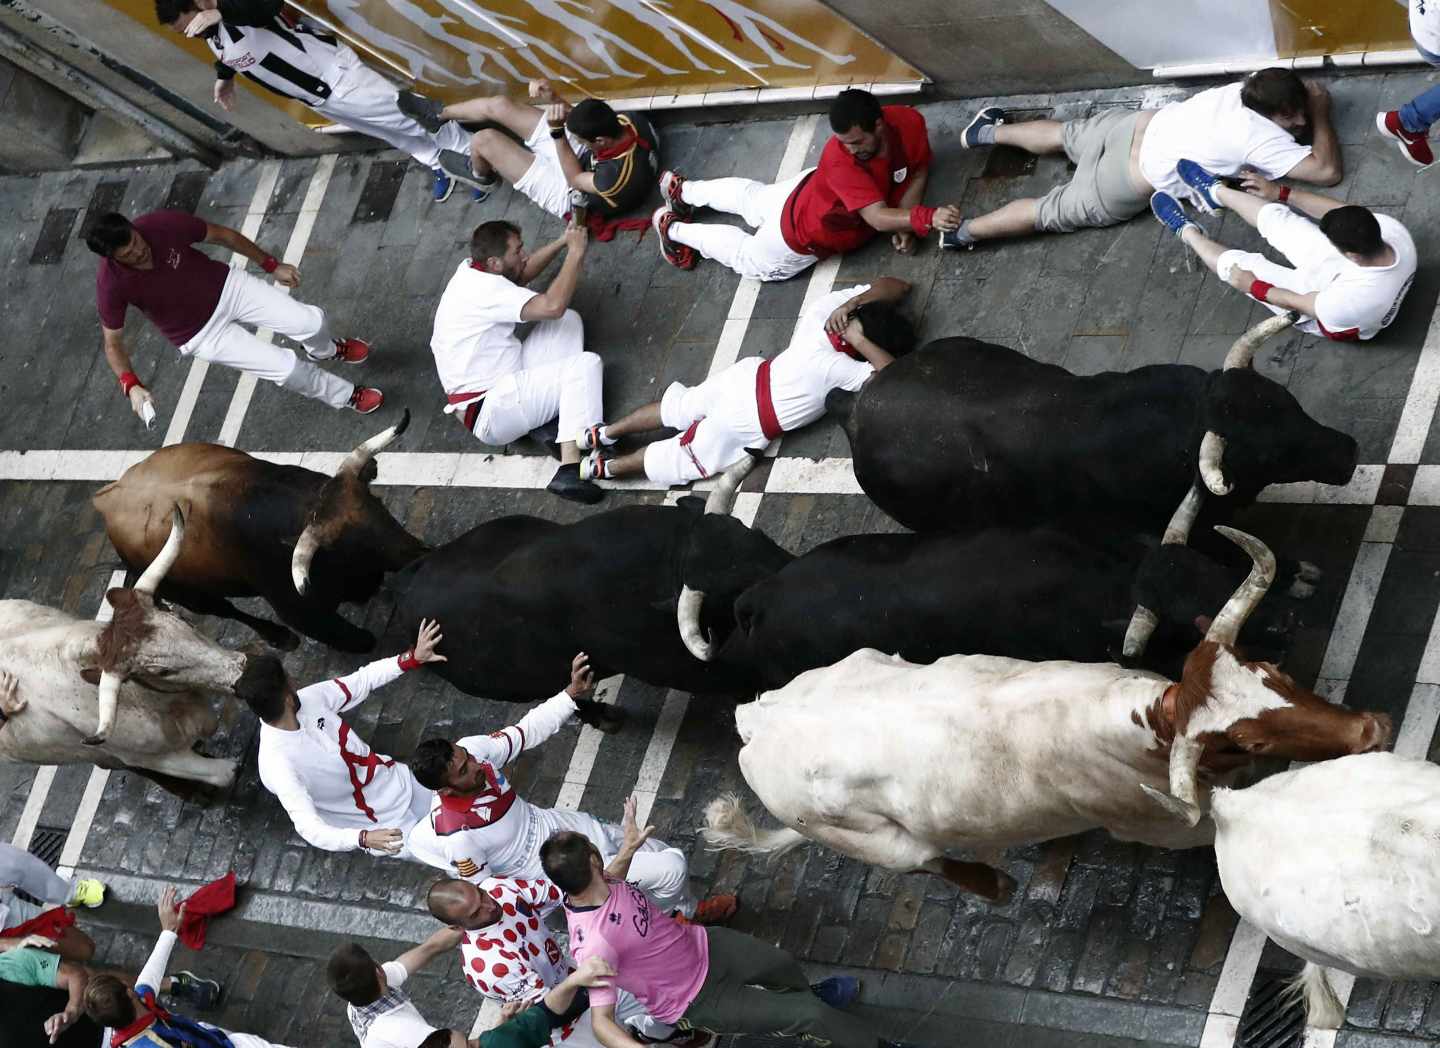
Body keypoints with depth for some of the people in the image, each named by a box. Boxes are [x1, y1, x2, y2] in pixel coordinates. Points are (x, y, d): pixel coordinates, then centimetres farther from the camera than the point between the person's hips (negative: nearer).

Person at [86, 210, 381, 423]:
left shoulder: (163, 224, -25)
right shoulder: (112, 285, -30)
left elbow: (222, 235, -7)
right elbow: (113, 343, -15)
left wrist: (272, 266, 1)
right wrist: (131, 386, -32)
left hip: (227, 286, 2)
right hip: (202, 335, -2)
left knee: (312, 321, -3)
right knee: (286, 367, -10)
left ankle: (325, 350, 39)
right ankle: (346, 395, 23)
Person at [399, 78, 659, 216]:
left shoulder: (622, 177, -43)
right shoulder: (634, 121, -25)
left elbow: (575, 179, -24)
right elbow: (583, 120, -8)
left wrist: (557, 132, -32)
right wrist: (553, 99, -24)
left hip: (568, 193, -7)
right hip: (583, 157, 7)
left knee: (484, 140, -11)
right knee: (499, 105, 5)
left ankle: (481, 177, 29)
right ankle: (438, 113, 37)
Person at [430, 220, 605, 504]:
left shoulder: (470, 270, 4)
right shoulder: (486, 290, -24)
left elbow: (522, 274, 24)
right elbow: (552, 305, -34)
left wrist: (562, 242, 11)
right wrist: (576, 253, -21)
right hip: (489, 413, -10)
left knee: (569, 320, 8)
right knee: (586, 364, -17)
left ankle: (553, 417, -4)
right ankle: (570, 468, -27)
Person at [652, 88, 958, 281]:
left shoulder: (910, 122, -29)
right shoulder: (840, 159, -46)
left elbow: (918, 172, -11)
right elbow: (878, 218, -49)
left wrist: (905, 223, -24)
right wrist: (928, 218, -65)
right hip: (801, 234, -6)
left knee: (752, 197, 33)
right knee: (750, 259, 24)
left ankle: (683, 189, 58)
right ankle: (673, 229, 43)